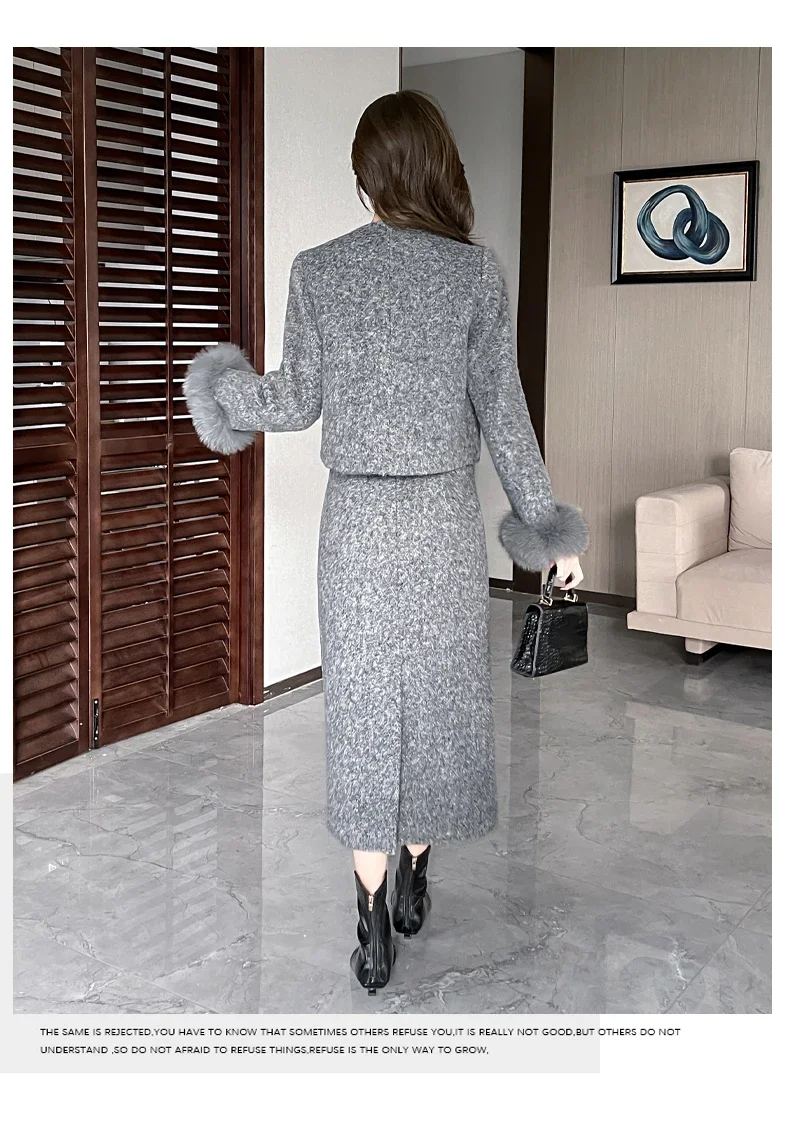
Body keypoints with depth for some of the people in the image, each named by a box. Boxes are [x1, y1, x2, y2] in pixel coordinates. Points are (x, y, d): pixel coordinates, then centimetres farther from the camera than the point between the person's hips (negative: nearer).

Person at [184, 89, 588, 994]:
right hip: (444, 518, 0)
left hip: (356, 520, 0)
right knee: (438, 700, 15)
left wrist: (226, 388, 22)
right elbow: (501, 410, -5)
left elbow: (298, 402, 1)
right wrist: (546, 524, 4)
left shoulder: (316, 270, -3)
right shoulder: (475, 271, -5)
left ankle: (373, 927, 12)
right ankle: (413, 884, 31)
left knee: (363, 712, 7)